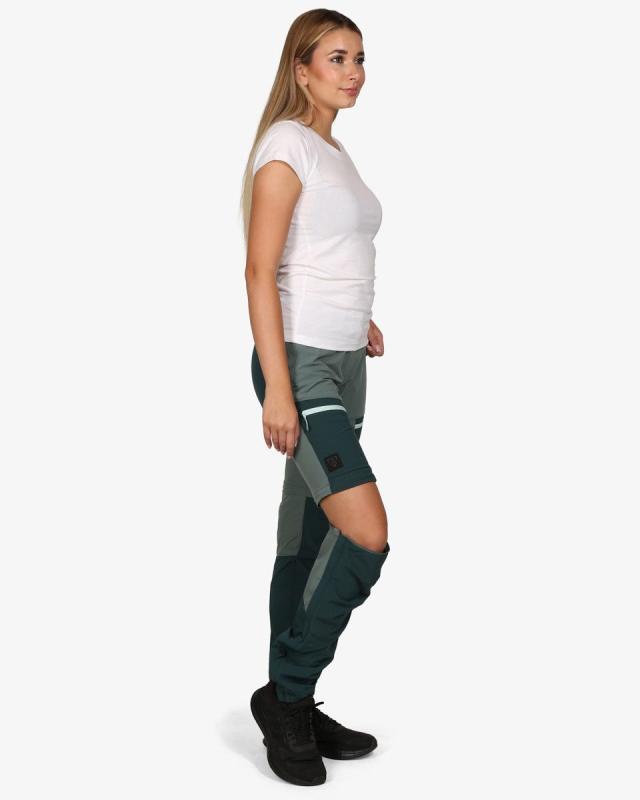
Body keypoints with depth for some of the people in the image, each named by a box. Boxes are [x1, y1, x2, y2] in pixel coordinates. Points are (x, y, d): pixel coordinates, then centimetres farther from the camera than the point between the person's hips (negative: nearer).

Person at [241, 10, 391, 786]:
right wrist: (278, 387, -20)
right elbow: (260, 271, -15)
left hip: (344, 366, 8)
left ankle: (293, 709, 20)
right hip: (299, 363, -8)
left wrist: (358, 318, 8)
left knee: (309, 541, 10)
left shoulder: (336, 150, 18)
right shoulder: (287, 143, -8)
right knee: (368, 535, -16)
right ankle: (285, 693, 1)